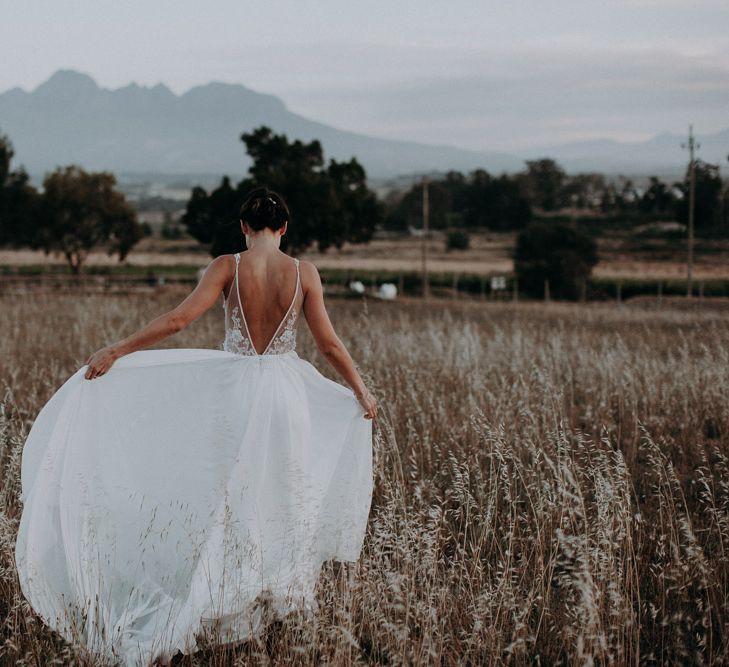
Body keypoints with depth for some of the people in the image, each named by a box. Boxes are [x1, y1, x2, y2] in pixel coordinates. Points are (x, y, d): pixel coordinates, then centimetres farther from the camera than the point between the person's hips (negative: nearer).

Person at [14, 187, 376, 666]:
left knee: (229, 496, 11)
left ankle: (229, 598, 14)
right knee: (281, 492, 16)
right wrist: (361, 390, 11)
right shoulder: (304, 272, -4)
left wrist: (115, 351, -12)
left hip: (233, 387, -1)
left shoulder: (227, 267, -8)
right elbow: (329, 343, -1)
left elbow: (178, 319, -16)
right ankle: (280, 594, 25)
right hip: (286, 390, 1)